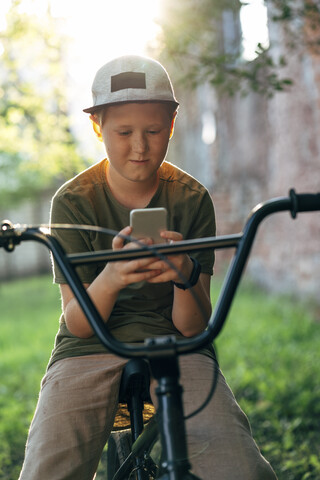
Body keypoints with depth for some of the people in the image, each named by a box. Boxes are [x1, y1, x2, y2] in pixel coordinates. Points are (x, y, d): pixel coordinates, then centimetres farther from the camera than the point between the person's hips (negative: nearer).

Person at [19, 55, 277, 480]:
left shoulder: (192, 199, -1)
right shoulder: (73, 201, -3)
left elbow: (193, 327, -6)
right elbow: (76, 324, -8)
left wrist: (185, 276, -29)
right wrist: (109, 279, -30)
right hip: (89, 350, 0)